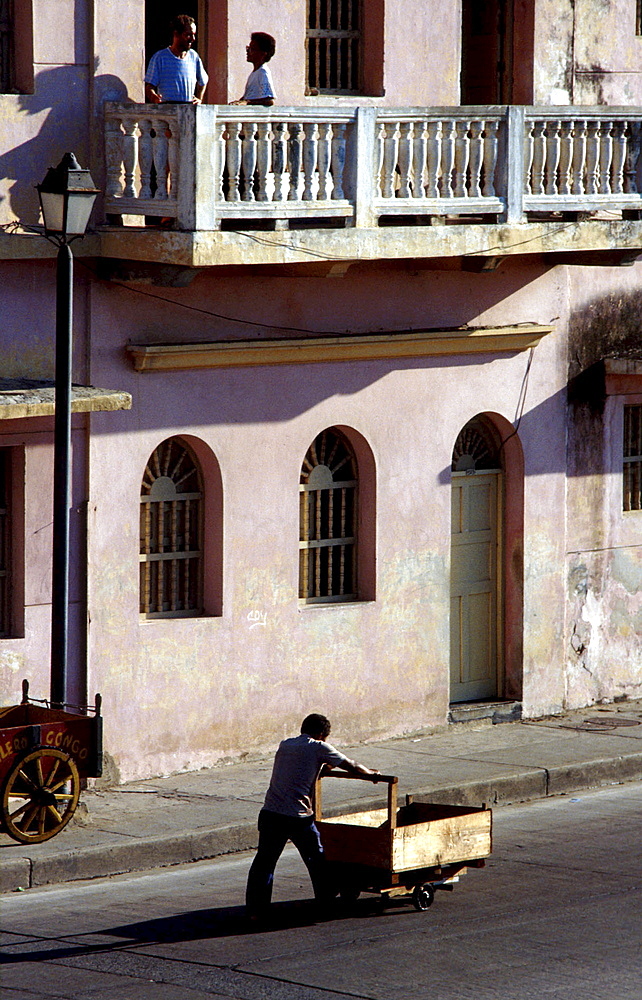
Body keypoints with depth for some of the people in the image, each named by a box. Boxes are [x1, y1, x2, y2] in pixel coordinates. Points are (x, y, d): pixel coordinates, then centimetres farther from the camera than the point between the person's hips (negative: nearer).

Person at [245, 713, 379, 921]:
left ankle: (255, 910, 1)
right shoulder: (318, 748, 2)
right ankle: (326, 900, 27)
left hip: (270, 813, 4)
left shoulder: (284, 745, 18)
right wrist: (369, 772, 29)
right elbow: (351, 766, 10)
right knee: (316, 859, 15)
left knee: (264, 861, 6)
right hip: (298, 817, -4)